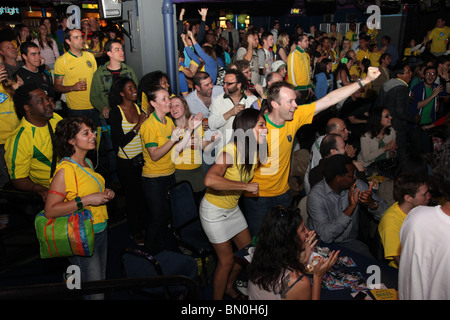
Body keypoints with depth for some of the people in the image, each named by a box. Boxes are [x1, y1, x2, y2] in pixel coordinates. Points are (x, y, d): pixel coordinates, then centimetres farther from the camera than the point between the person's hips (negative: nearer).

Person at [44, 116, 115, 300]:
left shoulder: (87, 163, 7)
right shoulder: (65, 169, -18)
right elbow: (50, 211, -24)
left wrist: (105, 193, 5)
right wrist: (86, 200, -27)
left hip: (100, 231, 8)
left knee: (102, 281, 18)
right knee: (95, 293, -1)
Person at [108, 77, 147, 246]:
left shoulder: (139, 108, 3)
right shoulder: (115, 113, -12)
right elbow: (120, 141, -20)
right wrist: (138, 126, -21)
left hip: (142, 159, 4)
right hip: (126, 163, -4)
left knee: (144, 194, 13)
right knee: (132, 196, 10)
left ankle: (143, 225, 34)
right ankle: (134, 231, 29)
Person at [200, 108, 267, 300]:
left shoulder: (254, 151, -4)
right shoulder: (231, 150, -29)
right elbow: (210, 180, -44)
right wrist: (245, 186, -38)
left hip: (233, 208, 8)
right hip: (214, 210, -8)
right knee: (226, 260, 1)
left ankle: (229, 287, 40)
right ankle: (217, 297, 25)